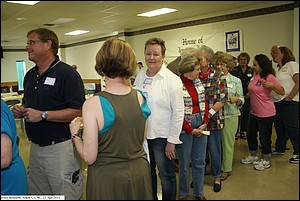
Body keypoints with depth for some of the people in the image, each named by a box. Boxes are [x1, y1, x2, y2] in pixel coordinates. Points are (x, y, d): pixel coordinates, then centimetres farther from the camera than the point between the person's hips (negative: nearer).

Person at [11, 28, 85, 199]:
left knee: (66, 194, 5)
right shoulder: (30, 75, 12)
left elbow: (78, 111, -20)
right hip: (35, 147, 8)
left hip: (61, 147, -8)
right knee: (36, 193, 20)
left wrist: (43, 115, -21)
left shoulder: (67, 73, -13)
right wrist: (21, 110, 1)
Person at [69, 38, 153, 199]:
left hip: (108, 177, -4)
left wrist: (75, 135, 1)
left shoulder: (93, 104, -21)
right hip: (140, 171, 4)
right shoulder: (140, 97, -7)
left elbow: (89, 157, -17)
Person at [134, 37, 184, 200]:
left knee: (166, 175, 9)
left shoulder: (172, 80, -12)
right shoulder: (140, 76, 3)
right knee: (147, 172, 20)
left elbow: (178, 113, -12)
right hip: (142, 133, 5)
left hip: (162, 136, -5)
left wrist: (172, 141, -12)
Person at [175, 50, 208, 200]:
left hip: (200, 127, 6)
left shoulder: (198, 82, 6)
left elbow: (204, 104, 9)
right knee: (184, 164, 9)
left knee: (200, 162, 15)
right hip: (184, 129, -6)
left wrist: (204, 123, -2)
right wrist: (190, 130, -11)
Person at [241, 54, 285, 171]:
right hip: (254, 112, 9)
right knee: (250, 135, 17)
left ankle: (266, 161, 22)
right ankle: (253, 156, 36)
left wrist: (272, 85, -30)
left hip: (266, 113, -9)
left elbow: (282, 92, -17)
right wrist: (247, 95, 15)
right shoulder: (256, 75, 7)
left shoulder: (269, 77, -16)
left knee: (264, 137, 3)